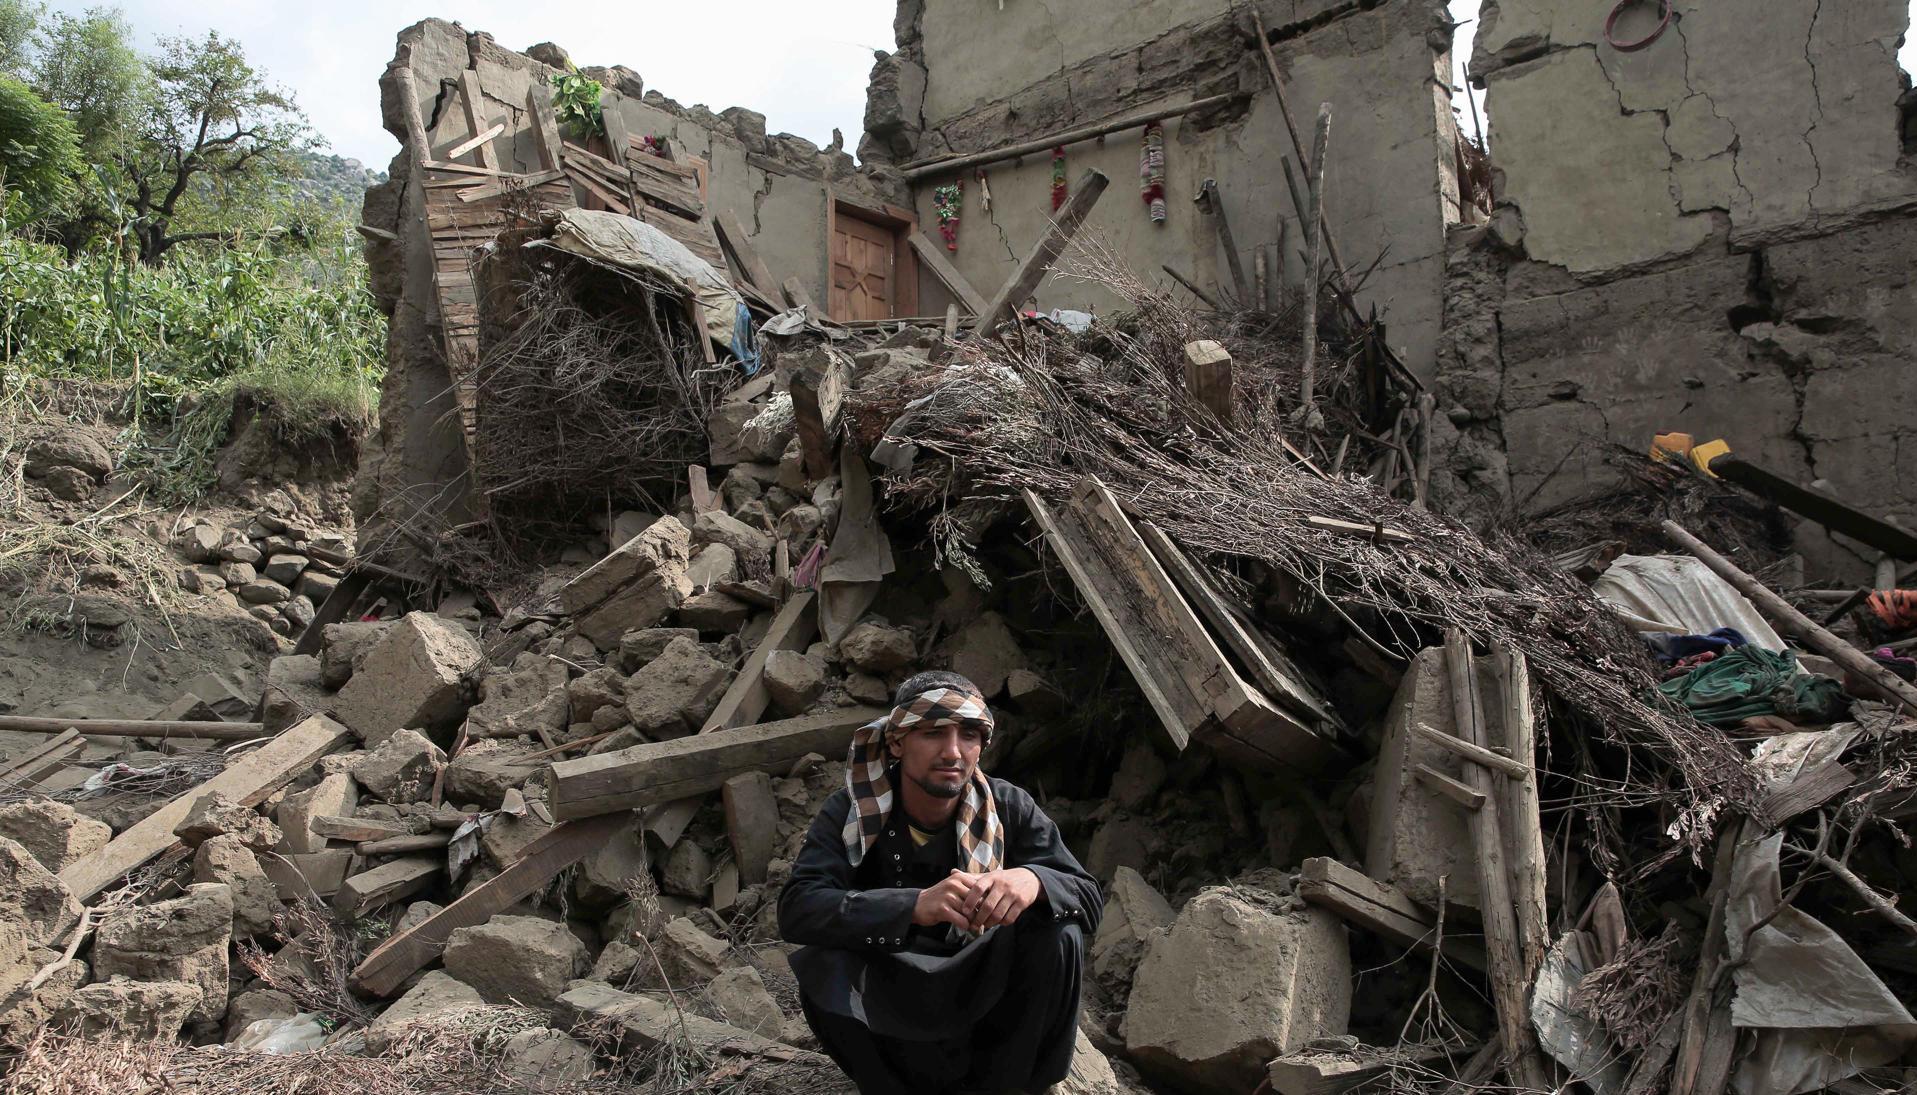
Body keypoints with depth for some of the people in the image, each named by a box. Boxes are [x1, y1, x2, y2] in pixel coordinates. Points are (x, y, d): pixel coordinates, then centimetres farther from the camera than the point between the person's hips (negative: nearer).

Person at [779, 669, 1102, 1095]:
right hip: (889, 1012, -1)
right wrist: (915, 905, -46)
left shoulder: (1008, 809, -10)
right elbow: (796, 908, -28)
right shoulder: (851, 811, -14)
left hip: (982, 998, 2)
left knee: (1058, 936, -25)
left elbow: (1089, 900, -15)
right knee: (821, 964, -31)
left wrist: (1033, 881, -41)